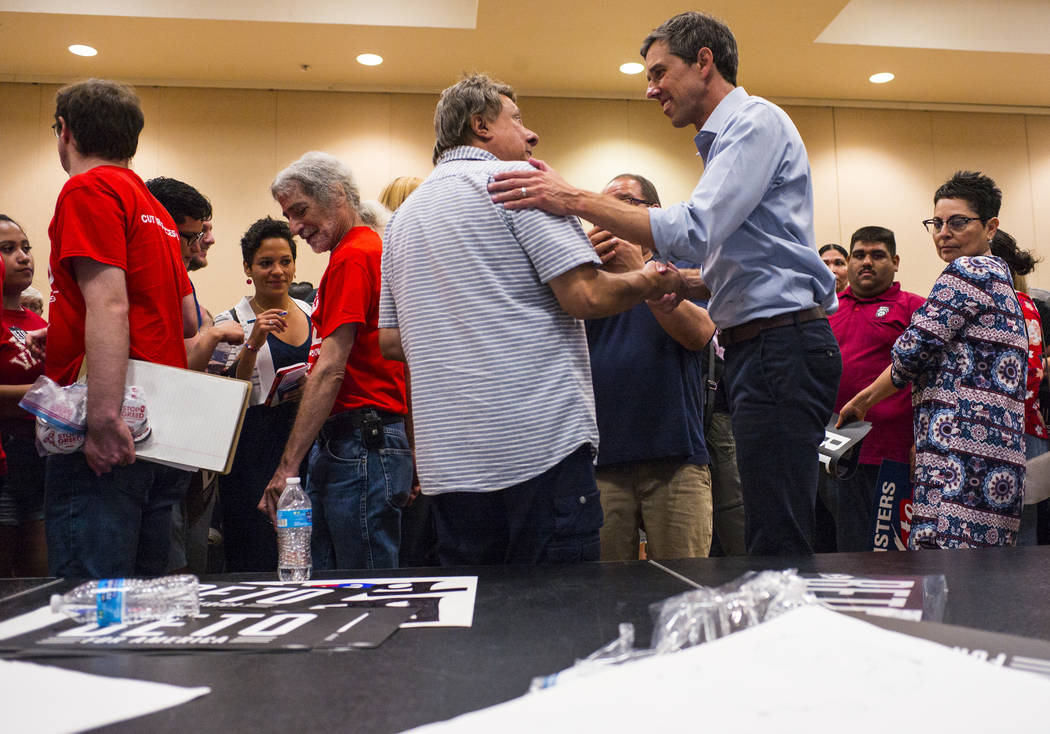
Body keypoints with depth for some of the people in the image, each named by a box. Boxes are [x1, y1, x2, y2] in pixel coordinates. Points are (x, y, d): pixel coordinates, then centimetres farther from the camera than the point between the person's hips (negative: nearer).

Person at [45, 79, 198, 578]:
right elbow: (189, 320, 24)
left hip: (107, 442, -9)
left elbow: (108, 305, -18)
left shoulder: (88, 189, -4)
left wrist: (104, 418, -24)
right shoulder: (154, 207, 20)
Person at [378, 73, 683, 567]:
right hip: (541, 443, -7)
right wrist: (648, 282, 5)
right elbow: (586, 296, -13)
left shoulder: (404, 215, 19)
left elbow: (391, 341, 18)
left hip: (450, 462, 8)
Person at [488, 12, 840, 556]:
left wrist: (576, 200, -19)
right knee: (766, 539, 11)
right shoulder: (724, 139, 26)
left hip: (782, 344, -10)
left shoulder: (757, 121, -6)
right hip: (758, 348, 10)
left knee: (776, 549, -10)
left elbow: (697, 232, -21)